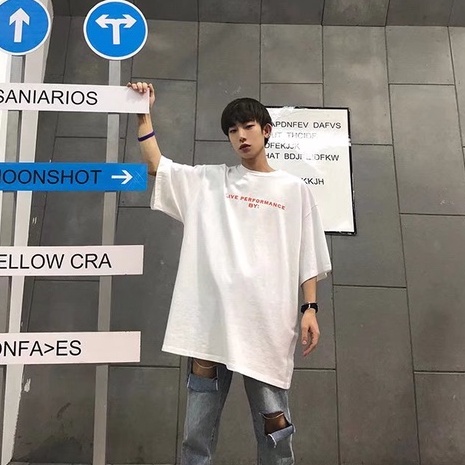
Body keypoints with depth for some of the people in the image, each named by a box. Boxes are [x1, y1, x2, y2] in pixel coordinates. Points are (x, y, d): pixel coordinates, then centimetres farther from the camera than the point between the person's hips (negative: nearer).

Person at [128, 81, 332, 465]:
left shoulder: (294, 189, 11)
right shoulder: (209, 181, 14)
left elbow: (308, 257, 9)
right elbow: (156, 165, 10)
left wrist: (310, 308, 1)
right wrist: (144, 115, 4)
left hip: (267, 321, -1)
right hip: (212, 318, 1)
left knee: (274, 423, 6)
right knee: (198, 427, 6)